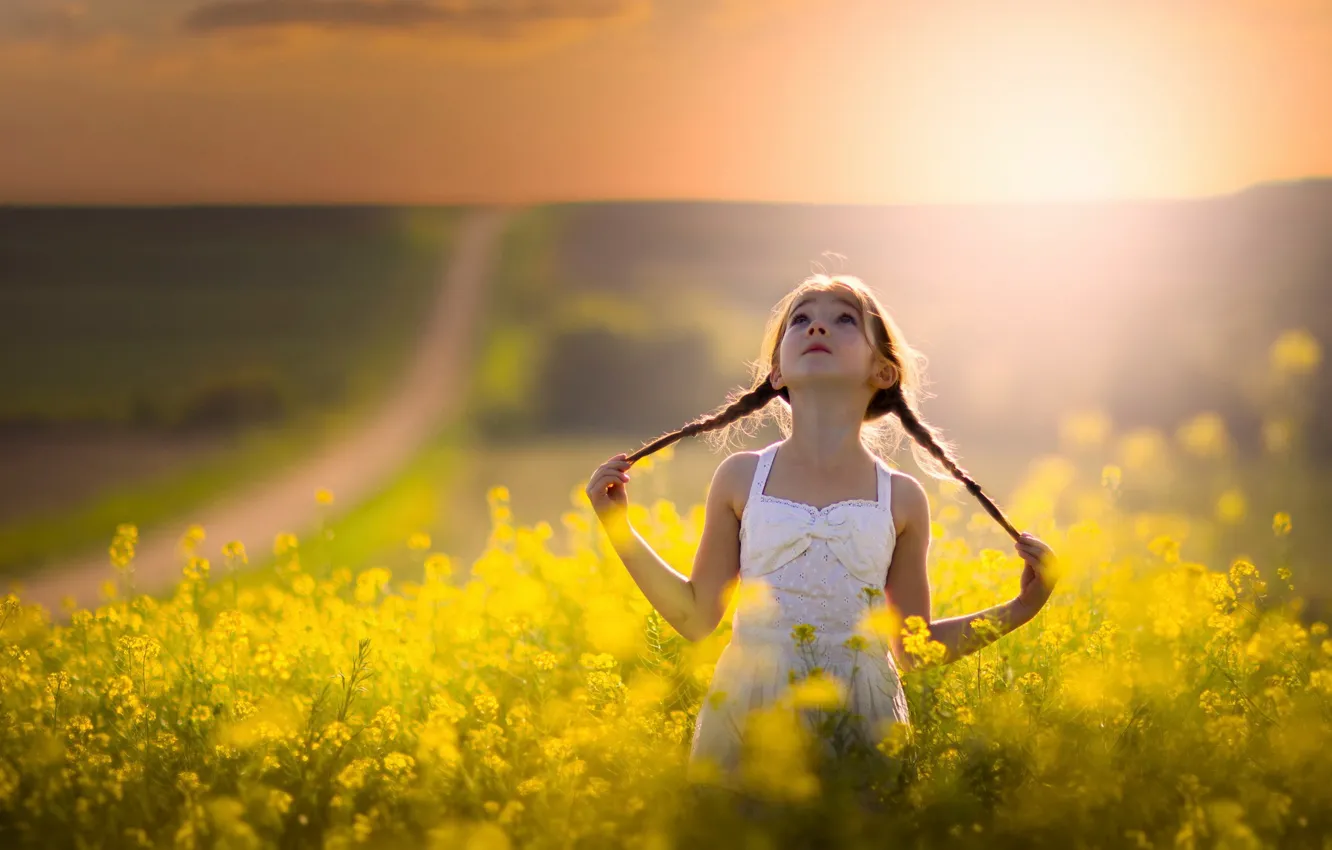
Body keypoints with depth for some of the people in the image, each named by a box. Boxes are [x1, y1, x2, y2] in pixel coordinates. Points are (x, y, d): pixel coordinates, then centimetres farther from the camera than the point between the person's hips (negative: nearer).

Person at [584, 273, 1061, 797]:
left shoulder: (901, 499, 5)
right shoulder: (741, 479, 5)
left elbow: (914, 651, 12)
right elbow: (697, 618, 10)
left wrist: (1017, 610, 4)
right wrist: (618, 529, 4)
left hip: (862, 721, 0)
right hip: (746, 714, 0)